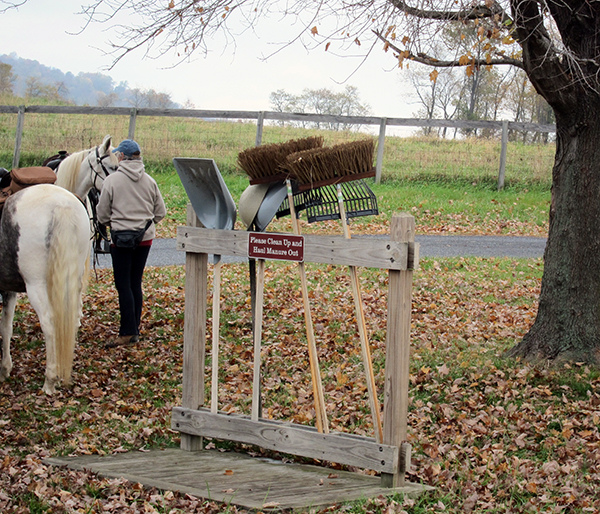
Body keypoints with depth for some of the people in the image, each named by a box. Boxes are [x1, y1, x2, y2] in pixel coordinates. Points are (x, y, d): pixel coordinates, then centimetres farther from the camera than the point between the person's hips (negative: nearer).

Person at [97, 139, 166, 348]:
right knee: (136, 283, 13)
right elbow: (160, 212, 7)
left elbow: (102, 214, -3)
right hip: (145, 238, 5)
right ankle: (135, 329, 18)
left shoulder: (112, 180, -8)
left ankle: (128, 332, -5)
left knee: (123, 284, -2)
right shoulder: (149, 181, 3)